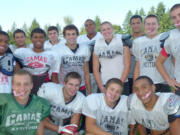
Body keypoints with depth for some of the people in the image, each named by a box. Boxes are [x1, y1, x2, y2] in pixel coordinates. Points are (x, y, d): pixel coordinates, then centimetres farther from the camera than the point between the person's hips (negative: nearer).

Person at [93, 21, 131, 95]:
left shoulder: (122, 41, 0)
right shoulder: (97, 45, 7)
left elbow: (127, 65, -3)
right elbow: (95, 70, 7)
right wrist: (101, 88, -2)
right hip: (104, 85, 2)